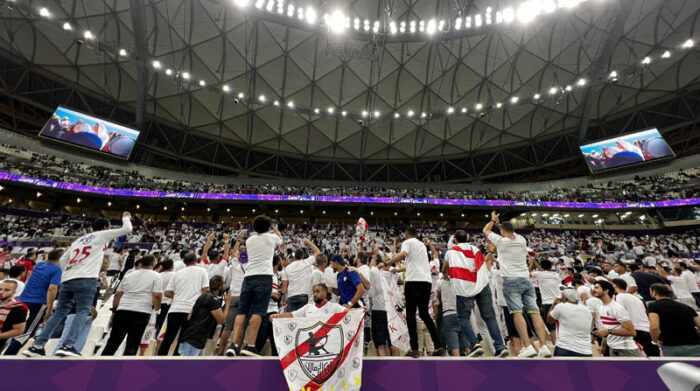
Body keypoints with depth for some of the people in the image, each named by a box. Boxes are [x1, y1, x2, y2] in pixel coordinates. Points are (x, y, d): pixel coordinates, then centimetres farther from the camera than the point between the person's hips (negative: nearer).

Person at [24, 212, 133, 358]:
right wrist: (126, 217, 15)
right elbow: (127, 229, -2)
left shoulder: (80, 239, 27)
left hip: (66, 279, 8)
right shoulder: (102, 235, 5)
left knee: (60, 313, 14)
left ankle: (37, 346, 11)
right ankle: (68, 345, -21)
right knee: (83, 312, -10)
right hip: (86, 279, -8)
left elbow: (63, 259, 25)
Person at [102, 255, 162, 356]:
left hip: (122, 310, 5)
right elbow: (157, 296, -10)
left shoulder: (128, 275, 15)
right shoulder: (156, 276, -2)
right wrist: (157, 309, 6)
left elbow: (117, 294, 14)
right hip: (141, 313, -5)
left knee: (113, 341, 18)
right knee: (132, 345, 2)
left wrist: (115, 309, 24)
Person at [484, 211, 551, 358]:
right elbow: (512, 232, 35)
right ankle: (544, 347, -2)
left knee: (517, 312, -8)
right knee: (534, 312, 2)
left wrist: (493, 220, 30)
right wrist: (500, 223, 43)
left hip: (511, 280, -5)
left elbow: (485, 230, 15)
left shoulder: (501, 241, -2)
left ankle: (528, 347, -14)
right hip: (526, 279, 5)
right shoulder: (522, 240, 11)